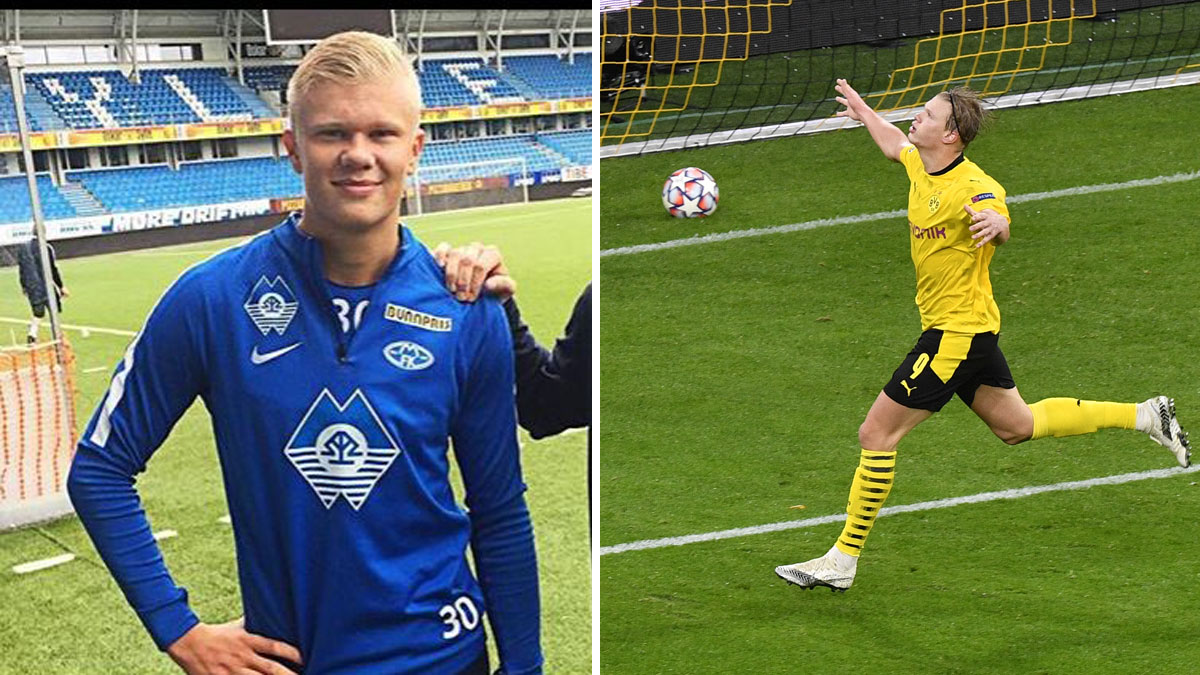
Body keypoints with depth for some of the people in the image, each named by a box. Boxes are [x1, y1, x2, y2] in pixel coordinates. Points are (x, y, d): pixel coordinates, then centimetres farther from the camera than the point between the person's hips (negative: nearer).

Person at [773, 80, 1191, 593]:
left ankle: (843, 560, 0)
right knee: (1017, 426, 21)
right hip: (964, 329, 10)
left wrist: (994, 224, -65)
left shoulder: (972, 187, -22)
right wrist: (863, 112, 39)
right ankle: (1146, 416, 29)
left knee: (876, 436, -8)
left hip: (958, 333, -10)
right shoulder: (919, 165, 4)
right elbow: (895, 145, 28)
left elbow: (1001, 229, -43)